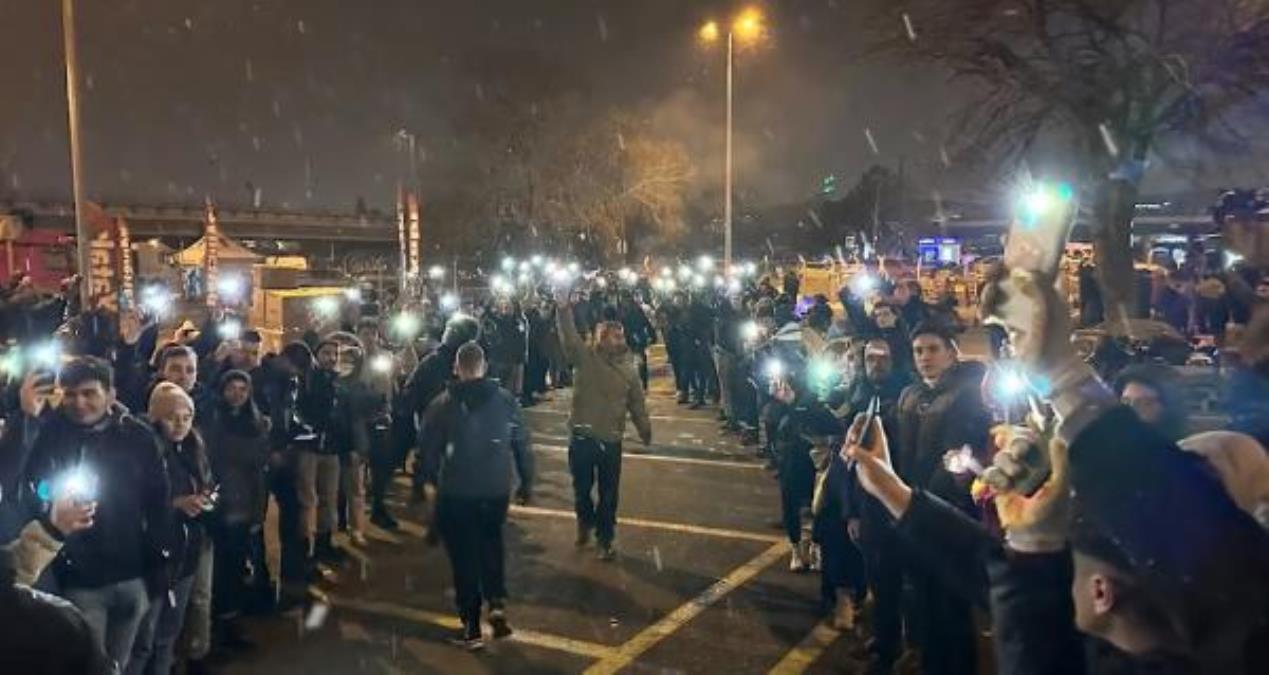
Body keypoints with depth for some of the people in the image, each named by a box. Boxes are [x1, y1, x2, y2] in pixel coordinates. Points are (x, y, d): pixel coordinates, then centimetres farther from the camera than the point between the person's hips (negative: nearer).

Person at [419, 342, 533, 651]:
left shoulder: (442, 404, -6)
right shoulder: (506, 400, -2)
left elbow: (429, 448, 0)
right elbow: (522, 445, 1)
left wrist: (430, 479, 18)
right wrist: (526, 483, 10)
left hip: (456, 492, -2)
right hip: (496, 489, 2)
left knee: (464, 556, 9)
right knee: (491, 543, 24)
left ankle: (471, 628, 13)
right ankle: (497, 602, 5)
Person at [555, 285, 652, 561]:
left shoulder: (628, 369, 4)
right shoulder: (585, 357, -6)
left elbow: (637, 405, 9)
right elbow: (569, 338, -23)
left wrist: (646, 431, 5)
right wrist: (563, 310, -39)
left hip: (611, 441, 2)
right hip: (581, 437, -2)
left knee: (609, 495, 8)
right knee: (582, 488, 14)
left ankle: (605, 540, 25)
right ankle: (585, 521, 43)